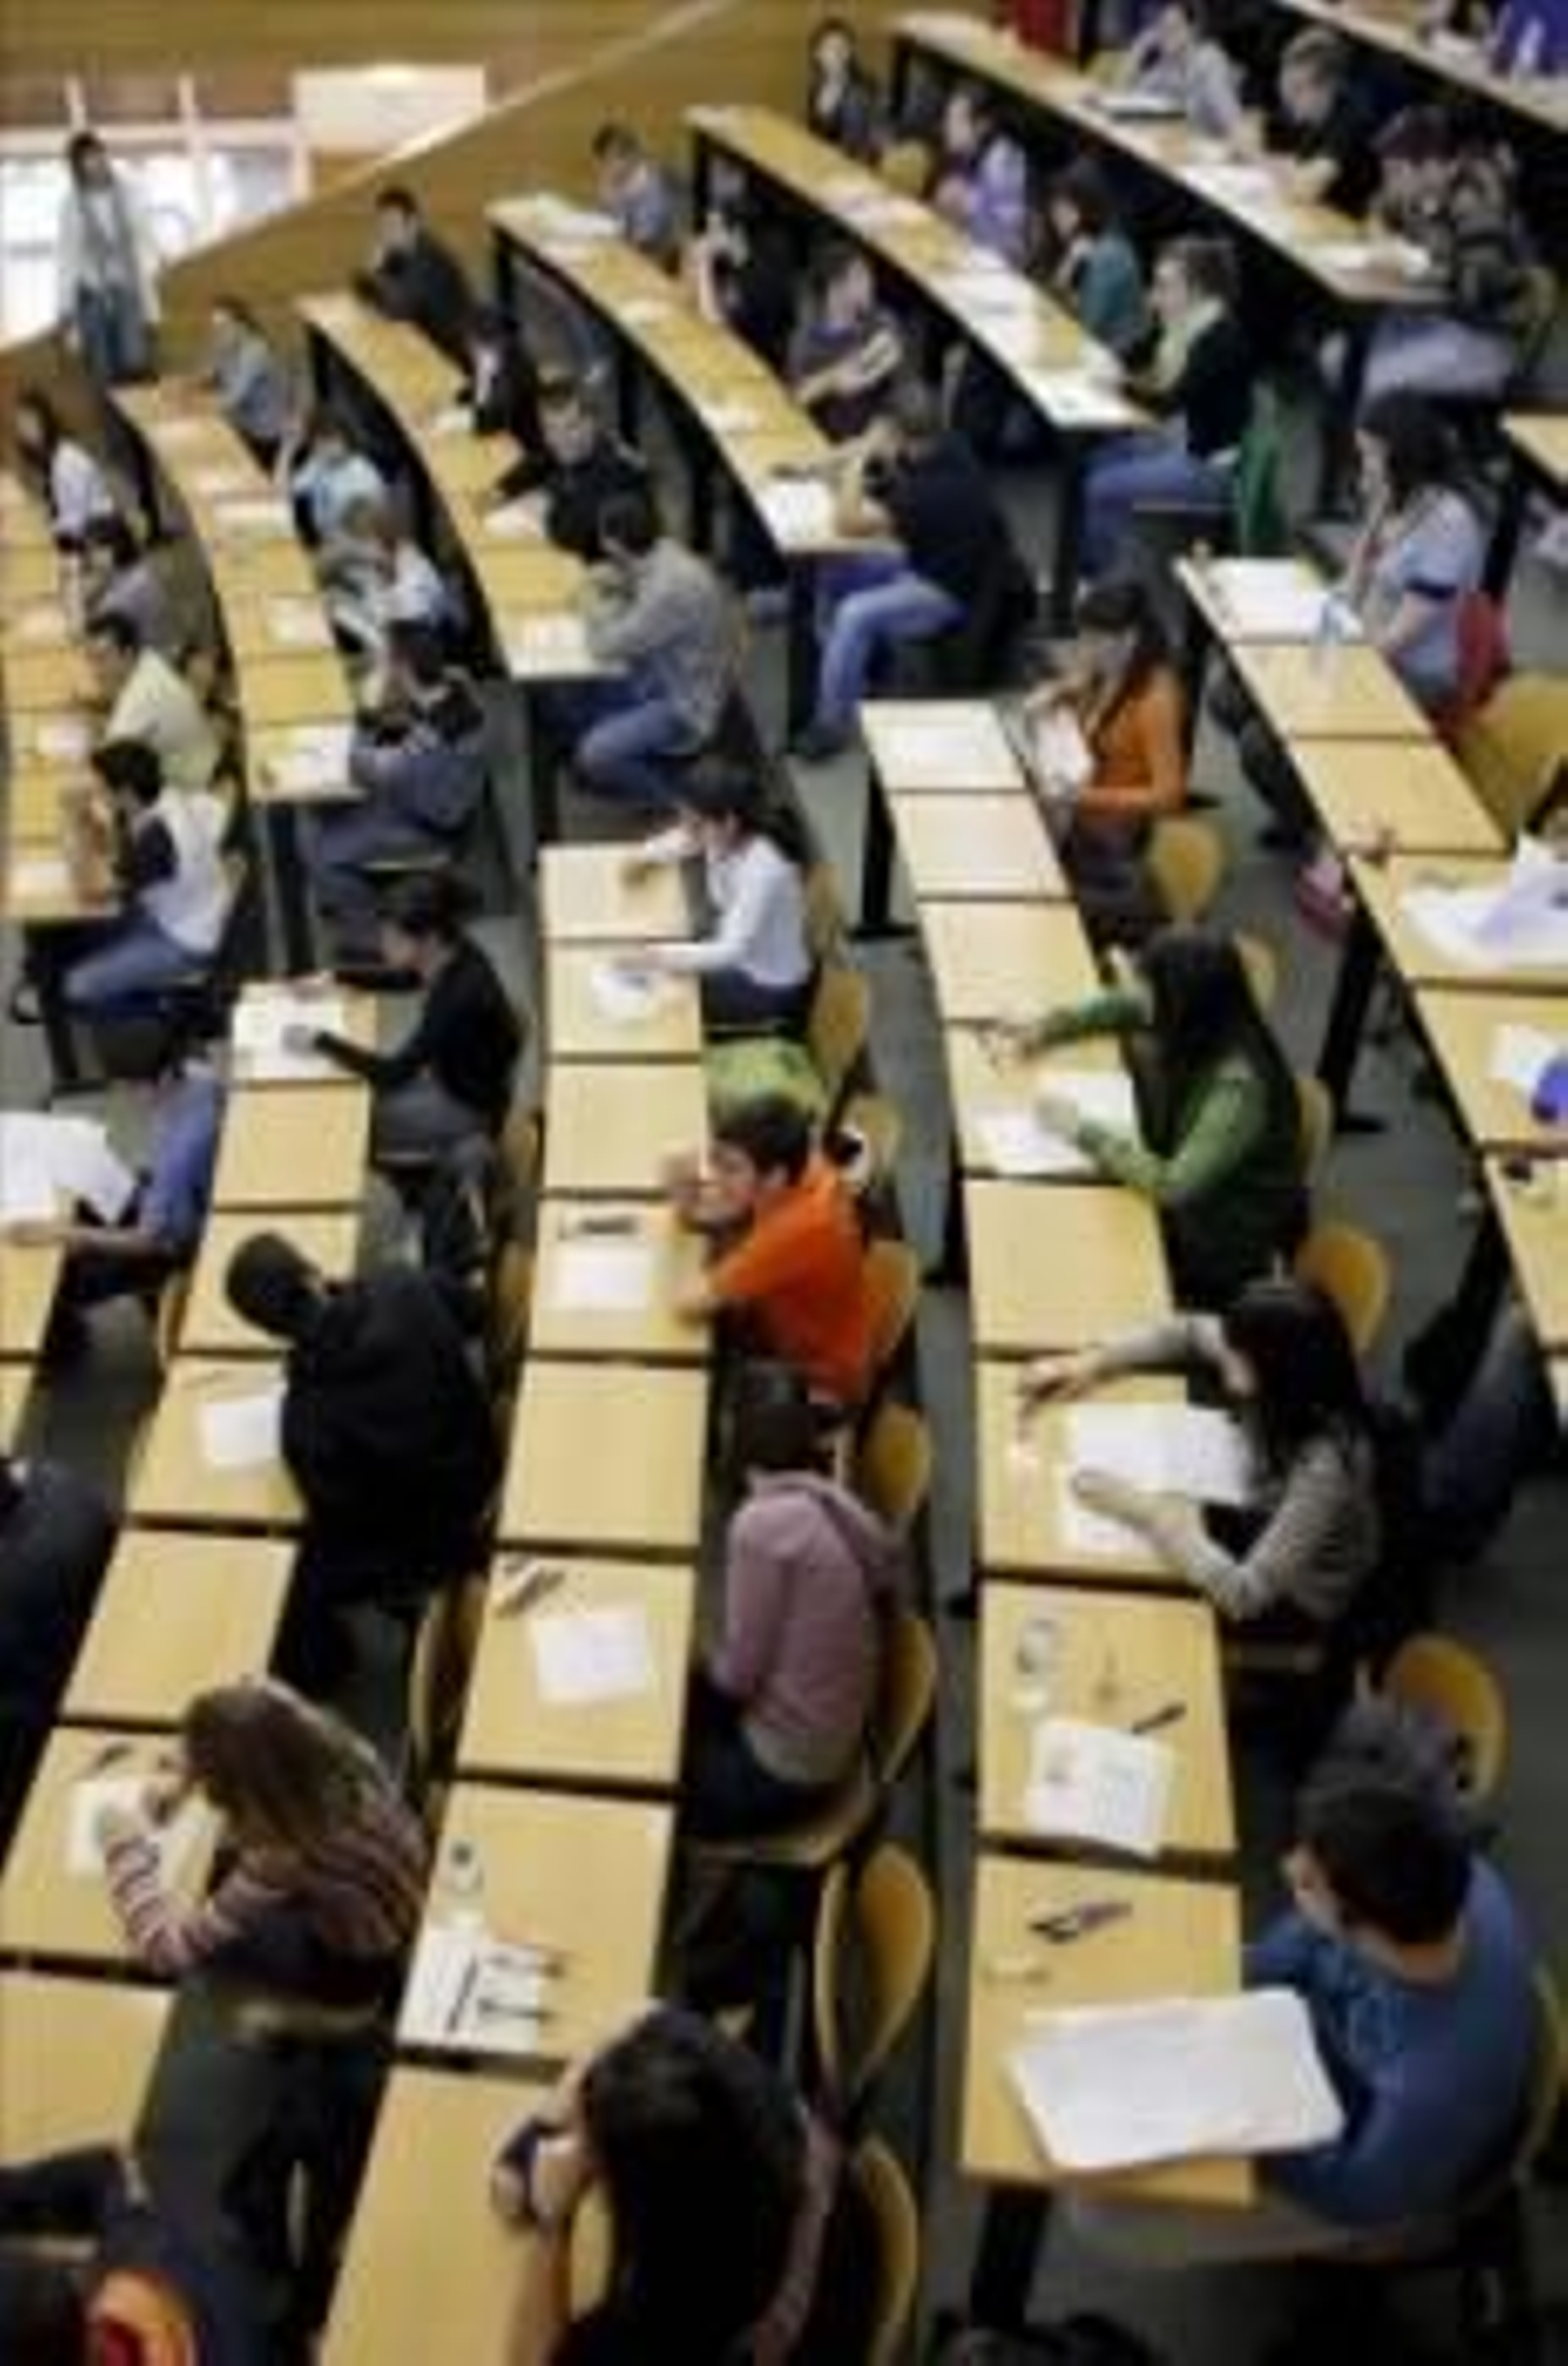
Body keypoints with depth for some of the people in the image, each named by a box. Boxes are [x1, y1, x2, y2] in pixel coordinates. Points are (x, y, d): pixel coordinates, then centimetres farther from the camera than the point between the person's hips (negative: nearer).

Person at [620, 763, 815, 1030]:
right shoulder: (723, 835, -13)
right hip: (737, 950, 8)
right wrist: (647, 855, -9)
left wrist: (659, 957, -43)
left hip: (771, 988, -8)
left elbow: (731, 951, -37)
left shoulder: (763, 871, -36)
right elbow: (682, 840, 10)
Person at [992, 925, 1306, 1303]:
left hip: (1224, 1245, -7)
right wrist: (1042, 1030, -5)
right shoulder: (1186, 1028, -13)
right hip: (1185, 1196, 7)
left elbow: (1173, 1186, -38)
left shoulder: (1239, 1086, -35)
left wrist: (1083, 1133, -31)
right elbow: (1118, 1006, 8)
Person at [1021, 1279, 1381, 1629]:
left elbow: (1243, 1596, -39)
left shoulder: (1325, 1466, -42)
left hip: (1298, 1601, -6)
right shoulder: (1275, 1389, -22)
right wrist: (1093, 1362, -13)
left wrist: (1146, 1512, -36)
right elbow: (1188, 1333, -2)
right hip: (1263, 1521, 6)